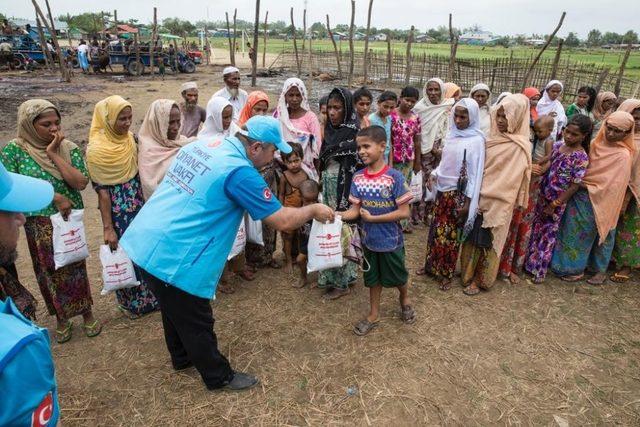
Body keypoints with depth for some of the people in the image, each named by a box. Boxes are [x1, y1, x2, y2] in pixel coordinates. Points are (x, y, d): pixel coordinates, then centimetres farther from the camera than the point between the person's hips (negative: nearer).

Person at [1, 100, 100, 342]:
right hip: (39, 224, 0)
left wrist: (53, 154, -17)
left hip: (71, 220, 0)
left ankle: (87, 313, 28)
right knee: (49, 271, 12)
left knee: (76, 267, 10)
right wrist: (53, 197, -17)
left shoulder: (68, 148, -4)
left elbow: (81, 182, -15)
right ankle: (62, 318, 30)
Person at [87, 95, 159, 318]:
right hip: (118, 210, -6)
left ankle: (149, 296, 34)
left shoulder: (130, 139, 2)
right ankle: (130, 303, 29)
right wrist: (107, 227, -16)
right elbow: (101, 189, -16)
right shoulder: (97, 148, -16)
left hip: (139, 205, 6)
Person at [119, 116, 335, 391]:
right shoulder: (239, 171, -19)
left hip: (143, 242, 9)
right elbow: (283, 221, -16)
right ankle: (219, 377, 32)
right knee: (197, 323, 11)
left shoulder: (204, 144, 6)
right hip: (172, 257, -9)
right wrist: (314, 210, 2)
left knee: (176, 309, 28)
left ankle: (183, 358, 50)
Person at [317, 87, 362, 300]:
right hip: (329, 187, 8)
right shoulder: (330, 129, 7)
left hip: (345, 189, -7)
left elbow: (356, 167, -18)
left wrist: (346, 199, -20)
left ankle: (341, 282, 17)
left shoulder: (354, 134, -16)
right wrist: (321, 184, 15)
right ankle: (330, 276, 30)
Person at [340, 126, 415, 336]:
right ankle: (374, 315, 39)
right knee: (373, 278, 20)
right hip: (369, 239, 4)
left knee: (397, 276, 18)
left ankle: (405, 300, 50)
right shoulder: (358, 177, -7)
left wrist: (372, 218, -22)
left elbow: (404, 212, -21)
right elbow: (355, 210, -5)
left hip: (391, 240, -3)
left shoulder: (394, 177, -20)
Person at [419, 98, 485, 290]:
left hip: (458, 193, -5)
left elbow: (475, 173, -14)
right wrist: (434, 174, 0)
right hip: (443, 189, 6)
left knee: (450, 234, 5)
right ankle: (431, 265, 30)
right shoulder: (452, 134, 4)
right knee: (436, 229, 13)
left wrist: (468, 202, -15)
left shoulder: (476, 141, -14)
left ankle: (446, 274, 21)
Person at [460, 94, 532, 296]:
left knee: (486, 242, 8)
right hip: (480, 197, 6)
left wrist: (485, 199, -17)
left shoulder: (519, 148, -17)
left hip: (497, 203, -6)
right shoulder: (495, 137, 3)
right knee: (473, 238, 16)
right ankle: (469, 272, 34)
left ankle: (479, 280, 26)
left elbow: (508, 183, -18)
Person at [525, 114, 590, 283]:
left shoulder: (581, 158, -18)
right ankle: (530, 262, 34)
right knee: (535, 230, 17)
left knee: (547, 235, 9)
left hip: (557, 202, -5)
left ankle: (539, 270, 25)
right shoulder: (557, 145, -2)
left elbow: (574, 187, -16)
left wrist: (553, 206, -14)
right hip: (542, 196, 5)